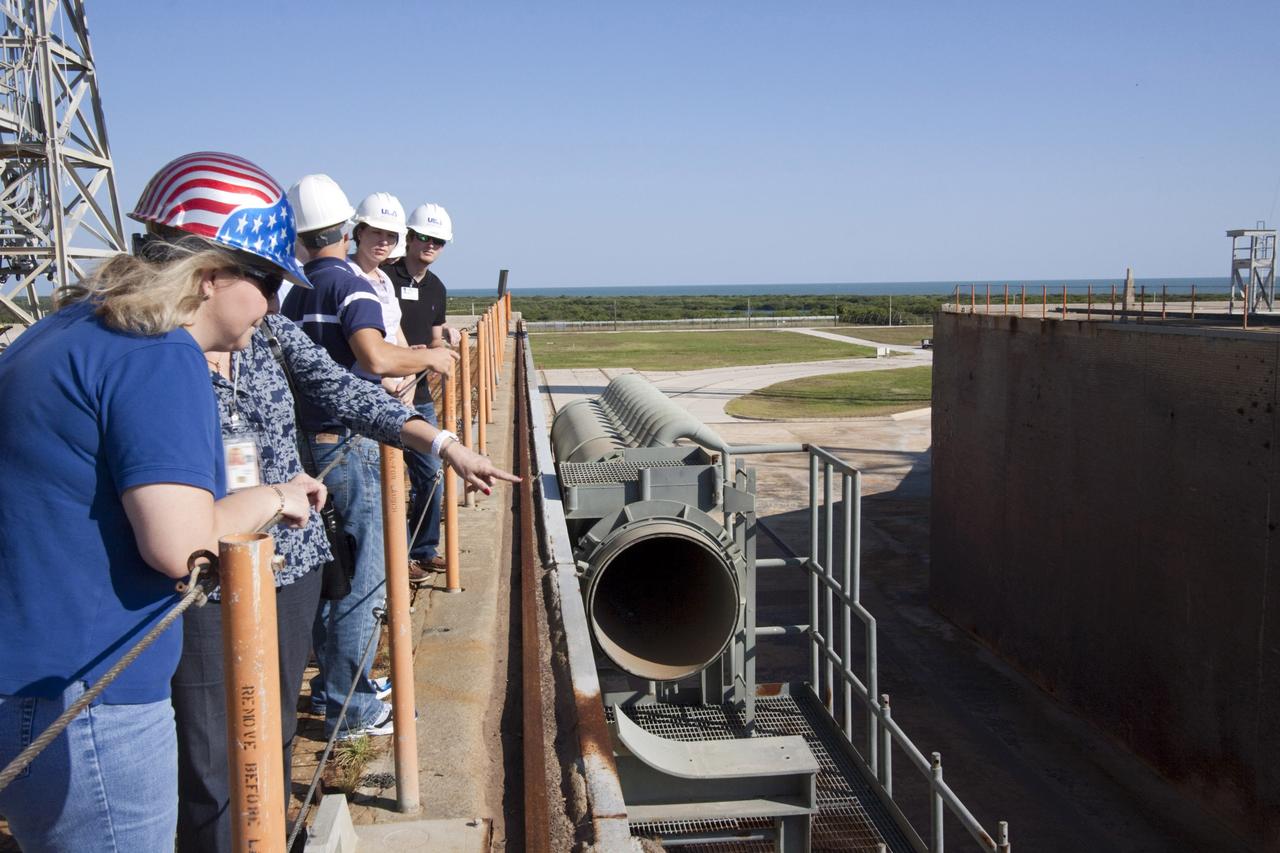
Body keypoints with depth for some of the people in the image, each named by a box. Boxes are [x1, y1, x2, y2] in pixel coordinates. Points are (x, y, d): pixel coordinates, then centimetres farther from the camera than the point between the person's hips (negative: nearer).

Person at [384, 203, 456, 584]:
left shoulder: (436, 288, 13)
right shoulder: (383, 277, -10)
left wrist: (446, 338, -2)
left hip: (420, 395, 8)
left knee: (431, 478, 14)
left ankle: (424, 550, 28)